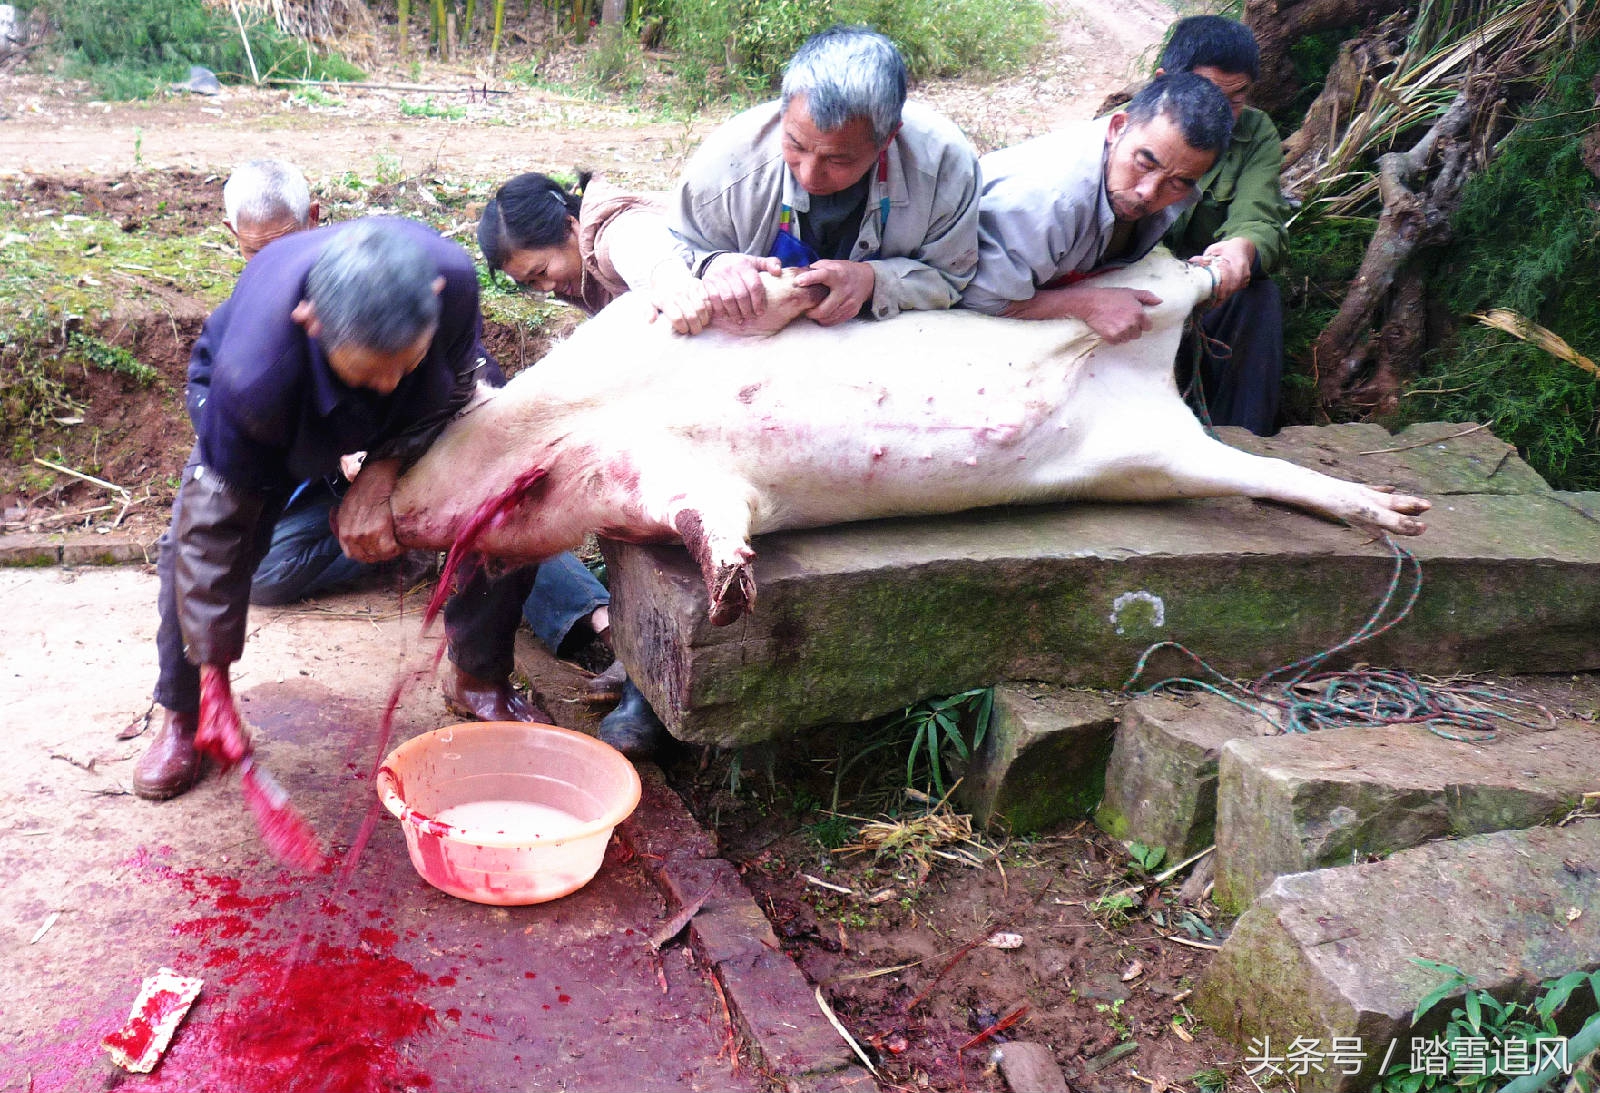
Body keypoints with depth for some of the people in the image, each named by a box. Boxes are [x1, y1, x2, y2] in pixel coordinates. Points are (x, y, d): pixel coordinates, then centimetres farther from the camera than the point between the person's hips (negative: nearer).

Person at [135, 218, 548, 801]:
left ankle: (478, 677, 14)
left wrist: (383, 470, -30)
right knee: (197, 540, -17)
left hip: (421, 413, 2)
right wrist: (213, 674, -27)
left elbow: (461, 382, -17)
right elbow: (220, 516, -33)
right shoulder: (253, 372, -46)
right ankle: (183, 715, 9)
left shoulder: (453, 276, -41)